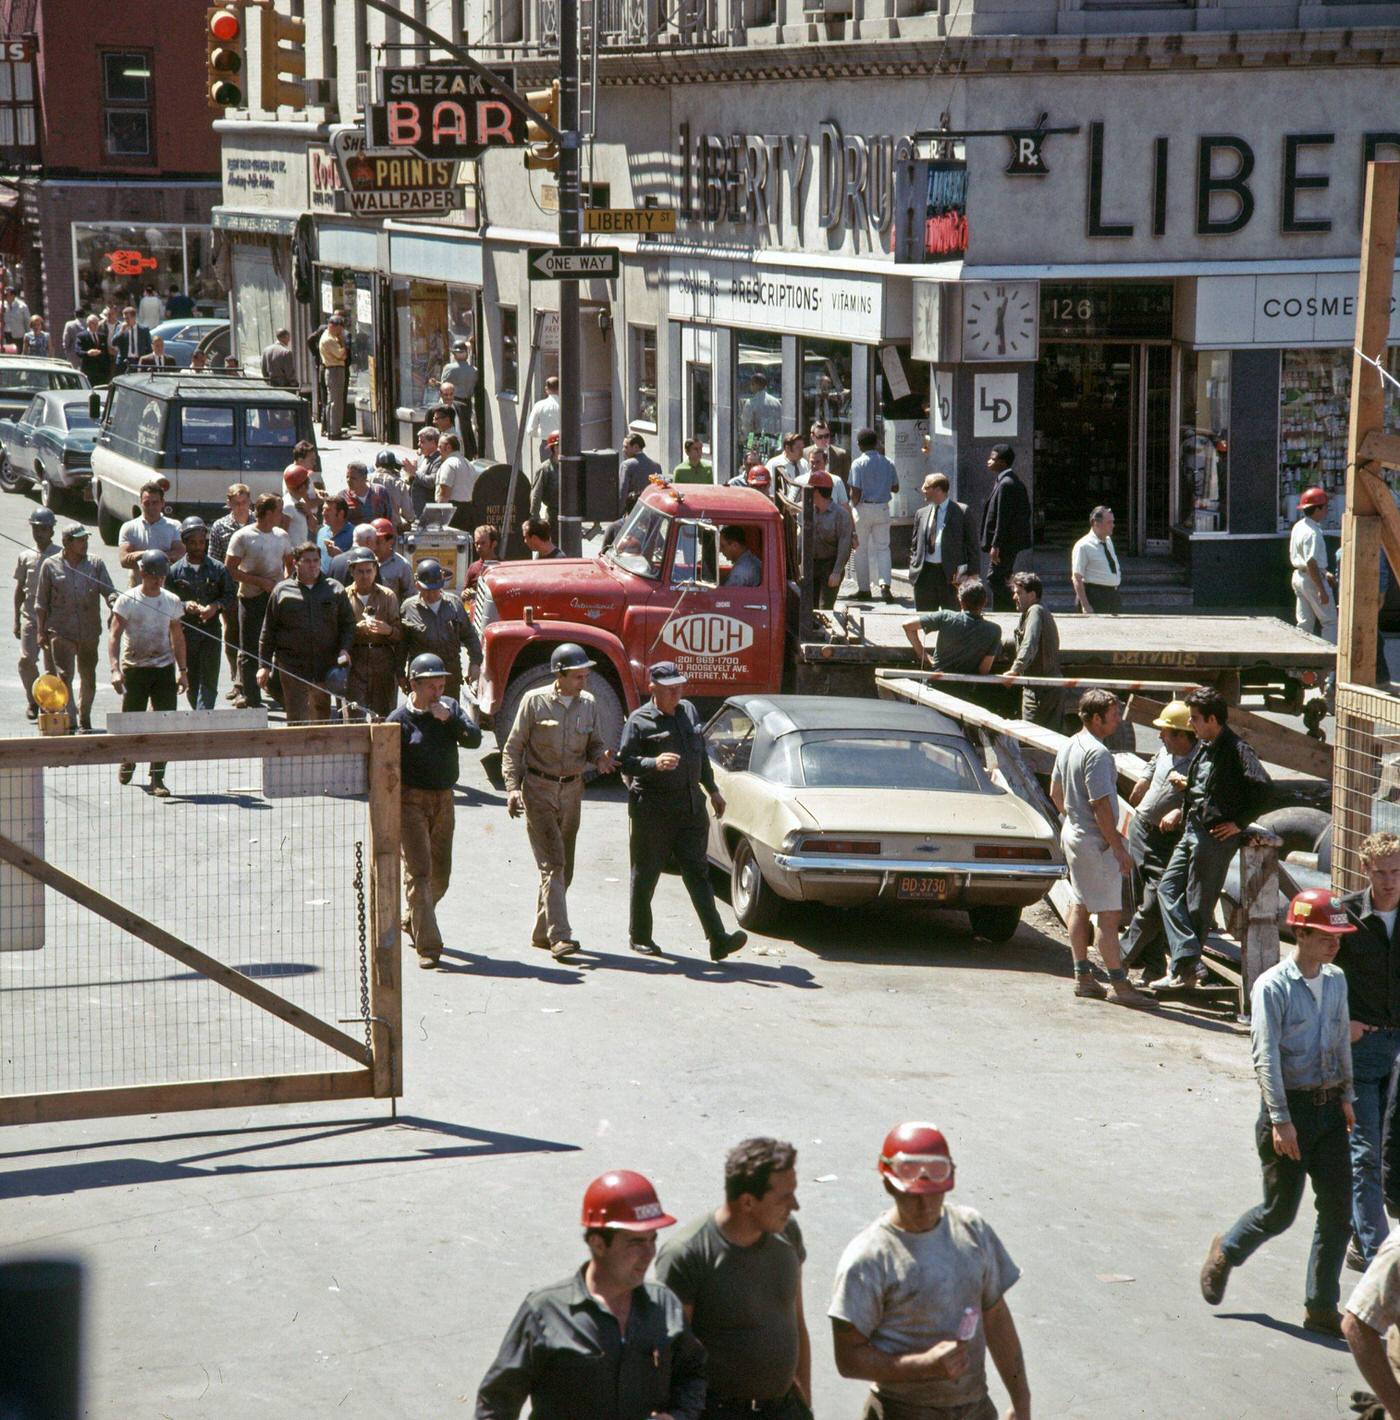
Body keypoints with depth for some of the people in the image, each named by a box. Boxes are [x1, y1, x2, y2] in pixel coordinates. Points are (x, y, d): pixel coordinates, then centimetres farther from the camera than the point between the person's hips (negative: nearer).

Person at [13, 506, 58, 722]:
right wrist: (16, 620, 9)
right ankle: (33, 700, 10)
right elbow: (19, 589, 12)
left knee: (52, 664, 2)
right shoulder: (26, 556, 6)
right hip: (30, 616, 2)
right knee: (26, 659, -9)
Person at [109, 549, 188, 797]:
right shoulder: (127, 600, -5)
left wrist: (182, 670, 11)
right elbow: (114, 635, -10)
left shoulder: (172, 601, 7)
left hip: (164, 668, 3)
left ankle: (157, 779, -3)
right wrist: (115, 669, -22)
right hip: (134, 669, -3)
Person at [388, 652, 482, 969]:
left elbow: (474, 739, -3)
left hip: (444, 800, 6)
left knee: (440, 874, 15)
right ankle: (427, 946, -12)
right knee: (418, 871, -10)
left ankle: (414, 922, 40)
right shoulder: (400, 719, -9)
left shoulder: (450, 708, 7)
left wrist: (449, 719, -18)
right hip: (411, 800, -6)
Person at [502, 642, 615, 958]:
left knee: (563, 866, 9)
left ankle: (542, 933, 22)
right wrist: (512, 787, -14)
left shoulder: (588, 704, 4)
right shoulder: (534, 701, -8)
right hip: (538, 790, -5)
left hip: (572, 790, 5)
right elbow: (513, 748, -4)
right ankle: (560, 936, -18)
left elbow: (594, 743, 15)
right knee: (552, 862, -13)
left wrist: (600, 757, -9)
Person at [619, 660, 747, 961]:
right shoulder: (639, 721, -7)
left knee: (697, 871, -1)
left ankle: (718, 940, -10)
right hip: (653, 809, -5)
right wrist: (654, 763, -30)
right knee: (646, 874, 6)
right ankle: (639, 936, 21)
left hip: (691, 806, 5)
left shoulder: (689, 711, 12)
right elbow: (625, 763, -14)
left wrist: (712, 789, 24)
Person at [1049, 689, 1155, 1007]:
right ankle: (1119, 984, -7)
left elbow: (1055, 792, 19)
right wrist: (1118, 847, -20)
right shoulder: (1097, 753, -21)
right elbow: (1100, 805, -24)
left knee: (1079, 906, 15)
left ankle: (1082, 977, 20)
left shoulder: (1068, 747, 9)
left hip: (1073, 834, 10)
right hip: (1095, 841, -10)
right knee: (1108, 913, -8)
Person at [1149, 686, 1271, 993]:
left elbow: (1261, 787, -26)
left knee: (1198, 904, -3)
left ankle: (1185, 970, 4)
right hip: (1192, 830, 10)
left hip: (1216, 836, -10)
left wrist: (1239, 823, -20)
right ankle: (1188, 960, -2)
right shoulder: (1204, 747, 11)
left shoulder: (1235, 750, -17)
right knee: (1168, 888, 4)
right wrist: (1188, 786, 10)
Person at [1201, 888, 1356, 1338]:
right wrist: (1280, 1121, -19)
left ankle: (1322, 1309, 11)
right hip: (1289, 1106, -6)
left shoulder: (1336, 981, 7)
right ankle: (1226, 1252, 33)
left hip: (1328, 1106, 6)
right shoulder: (1272, 987, -14)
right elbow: (1266, 1057, -16)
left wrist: (1346, 1095, 16)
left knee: (1337, 1211, 1)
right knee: (1280, 1211, 2)